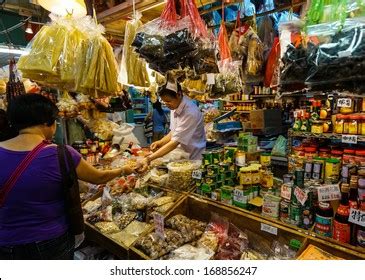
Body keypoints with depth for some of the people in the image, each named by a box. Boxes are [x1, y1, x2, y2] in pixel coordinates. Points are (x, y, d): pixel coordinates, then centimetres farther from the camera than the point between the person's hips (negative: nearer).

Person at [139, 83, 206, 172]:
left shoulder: (190, 113, -26)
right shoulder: (175, 107, -1)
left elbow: (176, 142, -28)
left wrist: (149, 159, -32)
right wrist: (161, 142, -8)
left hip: (194, 158, -7)